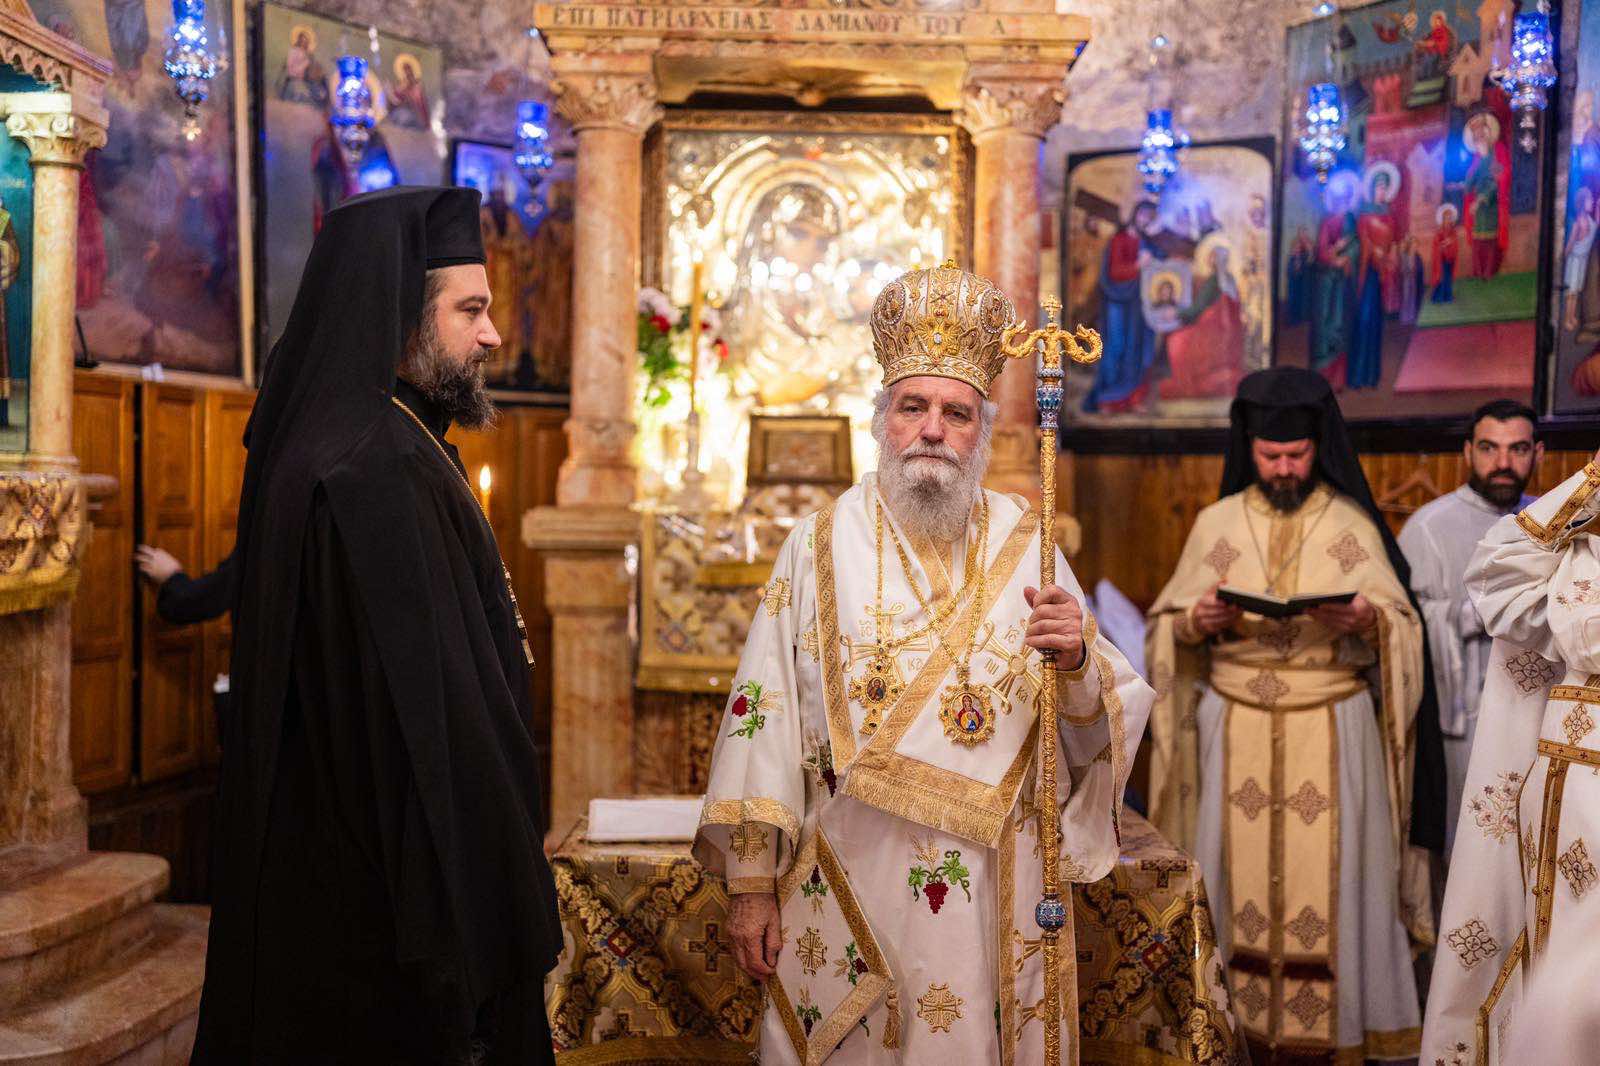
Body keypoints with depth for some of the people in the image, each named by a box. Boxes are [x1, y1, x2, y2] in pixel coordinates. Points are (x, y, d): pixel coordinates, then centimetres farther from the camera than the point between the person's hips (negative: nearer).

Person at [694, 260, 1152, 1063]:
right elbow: (763, 717, -3)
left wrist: (1076, 663, -20)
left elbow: (1102, 730, 2)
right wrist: (751, 886, -5)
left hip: (996, 890, 1)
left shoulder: (1025, 545, 2)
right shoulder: (821, 543, -1)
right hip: (850, 887, -1)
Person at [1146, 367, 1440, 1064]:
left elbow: (1403, 628, 0)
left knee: (1331, 872, 1)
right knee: (1241, 871, 2)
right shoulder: (1216, 524, 6)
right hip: (1236, 728, 1)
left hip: (1334, 727, -1)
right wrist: (1197, 621, -16)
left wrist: (1366, 621, -21)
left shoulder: (1353, 524, 3)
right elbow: (1165, 629, 6)